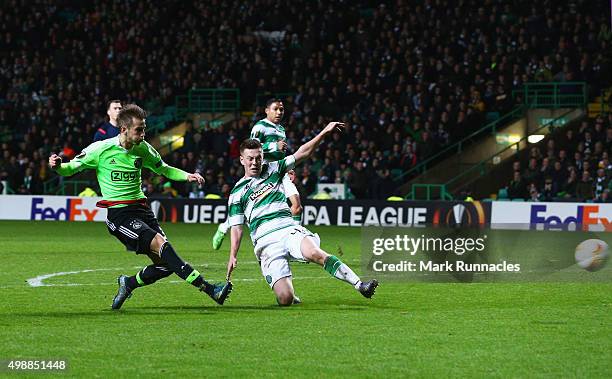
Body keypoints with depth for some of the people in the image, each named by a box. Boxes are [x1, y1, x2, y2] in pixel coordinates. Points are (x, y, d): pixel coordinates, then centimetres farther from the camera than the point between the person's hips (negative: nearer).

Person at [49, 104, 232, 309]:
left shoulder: (143, 149, 5)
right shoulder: (101, 149, -9)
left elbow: (163, 169, 21)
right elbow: (71, 168, 0)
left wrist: (187, 176, 4)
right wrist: (58, 166, -23)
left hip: (141, 209, 6)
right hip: (118, 214, -6)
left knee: (165, 264, -5)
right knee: (160, 244, -25)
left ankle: (128, 283, 23)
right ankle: (208, 288, -31)